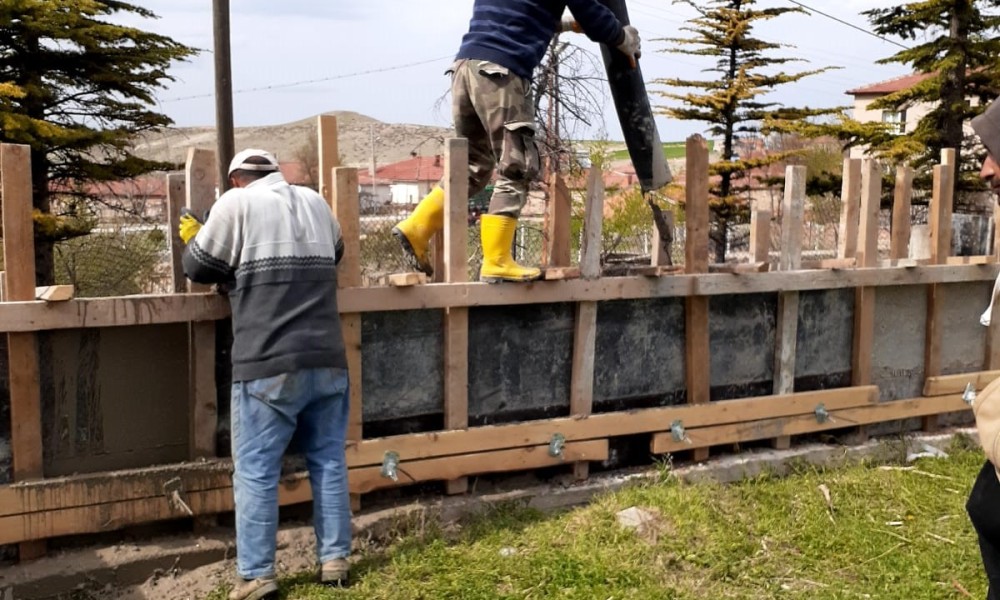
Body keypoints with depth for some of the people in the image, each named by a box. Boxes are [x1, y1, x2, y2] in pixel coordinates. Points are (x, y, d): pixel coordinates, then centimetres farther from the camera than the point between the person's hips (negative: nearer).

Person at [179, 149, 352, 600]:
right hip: (327, 361, 5)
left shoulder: (237, 203, 0)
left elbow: (199, 268, 6)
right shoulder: (316, 203, 15)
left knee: (256, 472, 2)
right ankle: (335, 560, 17)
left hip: (268, 366, -5)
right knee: (329, 463, 12)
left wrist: (193, 238, 26)